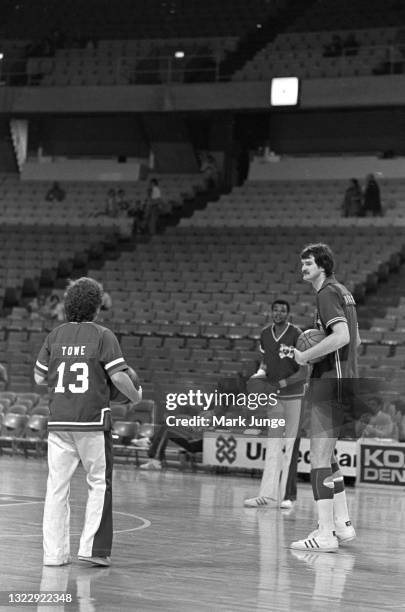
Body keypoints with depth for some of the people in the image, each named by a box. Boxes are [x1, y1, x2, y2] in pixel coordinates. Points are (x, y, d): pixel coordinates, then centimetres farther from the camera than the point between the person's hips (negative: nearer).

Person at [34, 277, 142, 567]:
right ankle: (93, 548, 1)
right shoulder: (103, 336, -4)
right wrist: (136, 395, 8)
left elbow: (39, 377, 11)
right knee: (99, 483, 7)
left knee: (57, 486, 6)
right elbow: (118, 376, -10)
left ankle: (55, 552, 5)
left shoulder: (55, 335, 8)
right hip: (93, 420, -3)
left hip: (59, 420, 4)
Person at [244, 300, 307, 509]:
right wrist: (260, 373, 0)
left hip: (294, 396, -4)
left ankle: (288, 495, 3)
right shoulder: (265, 334, 5)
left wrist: (280, 384, -22)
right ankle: (268, 494, -4)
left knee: (290, 447, -2)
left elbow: (304, 372, -13)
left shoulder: (296, 335, -11)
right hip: (272, 397, 4)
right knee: (272, 446, -1)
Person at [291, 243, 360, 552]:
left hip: (329, 382, -10)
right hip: (344, 379, 10)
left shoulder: (327, 293, -12)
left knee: (319, 458, -9)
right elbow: (355, 340, 25)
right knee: (327, 457, 17)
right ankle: (343, 524, 19)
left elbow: (341, 336, -26)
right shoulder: (344, 291, 18)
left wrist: (305, 356, -19)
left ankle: (326, 535, -10)